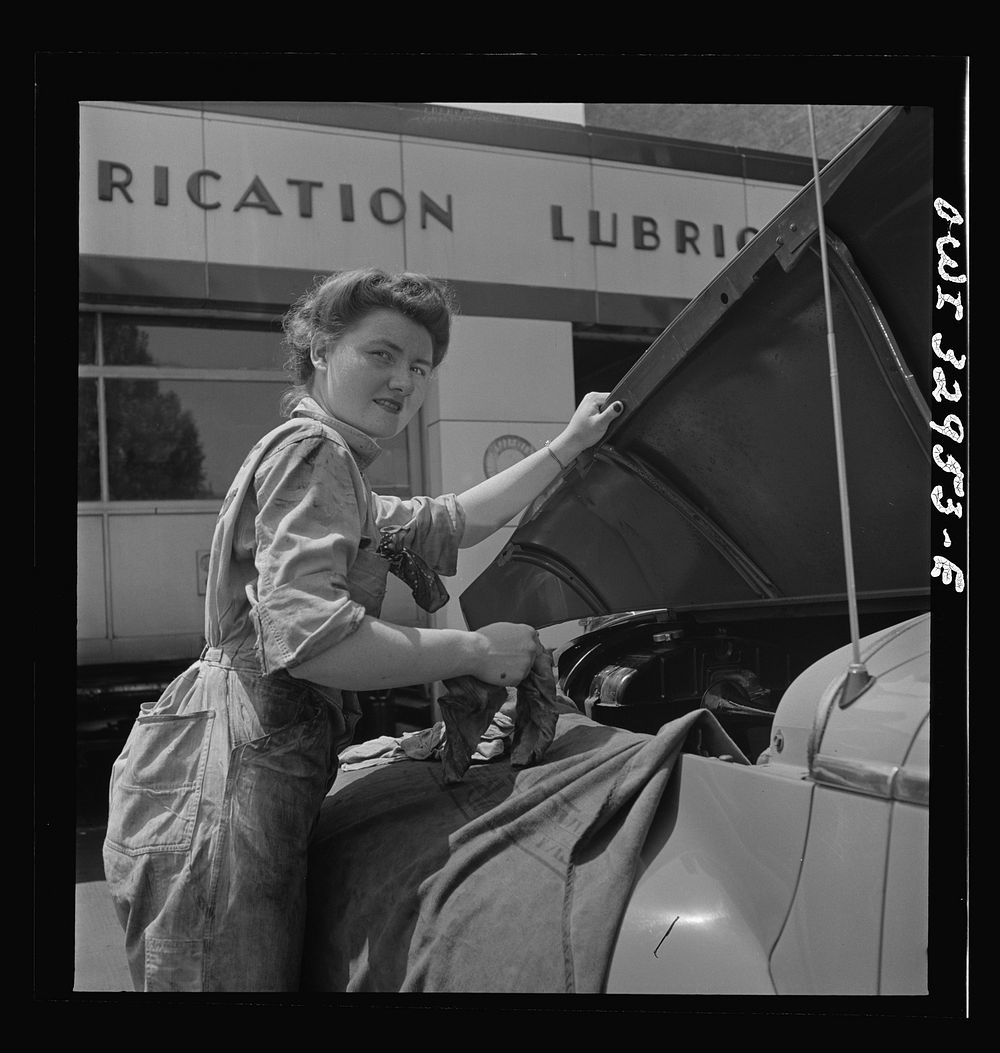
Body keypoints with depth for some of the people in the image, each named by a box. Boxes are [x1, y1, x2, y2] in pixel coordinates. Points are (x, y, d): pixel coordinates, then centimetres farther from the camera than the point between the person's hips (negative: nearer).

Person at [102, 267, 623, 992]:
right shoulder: (311, 451, -11)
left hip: (260, 781, 10)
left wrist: (569, 446, 33)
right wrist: (475, 650, -14)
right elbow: (304, 637, -24)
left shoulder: (339, 476, 22)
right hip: (218, 786, -10)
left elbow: (449, 522, 32)